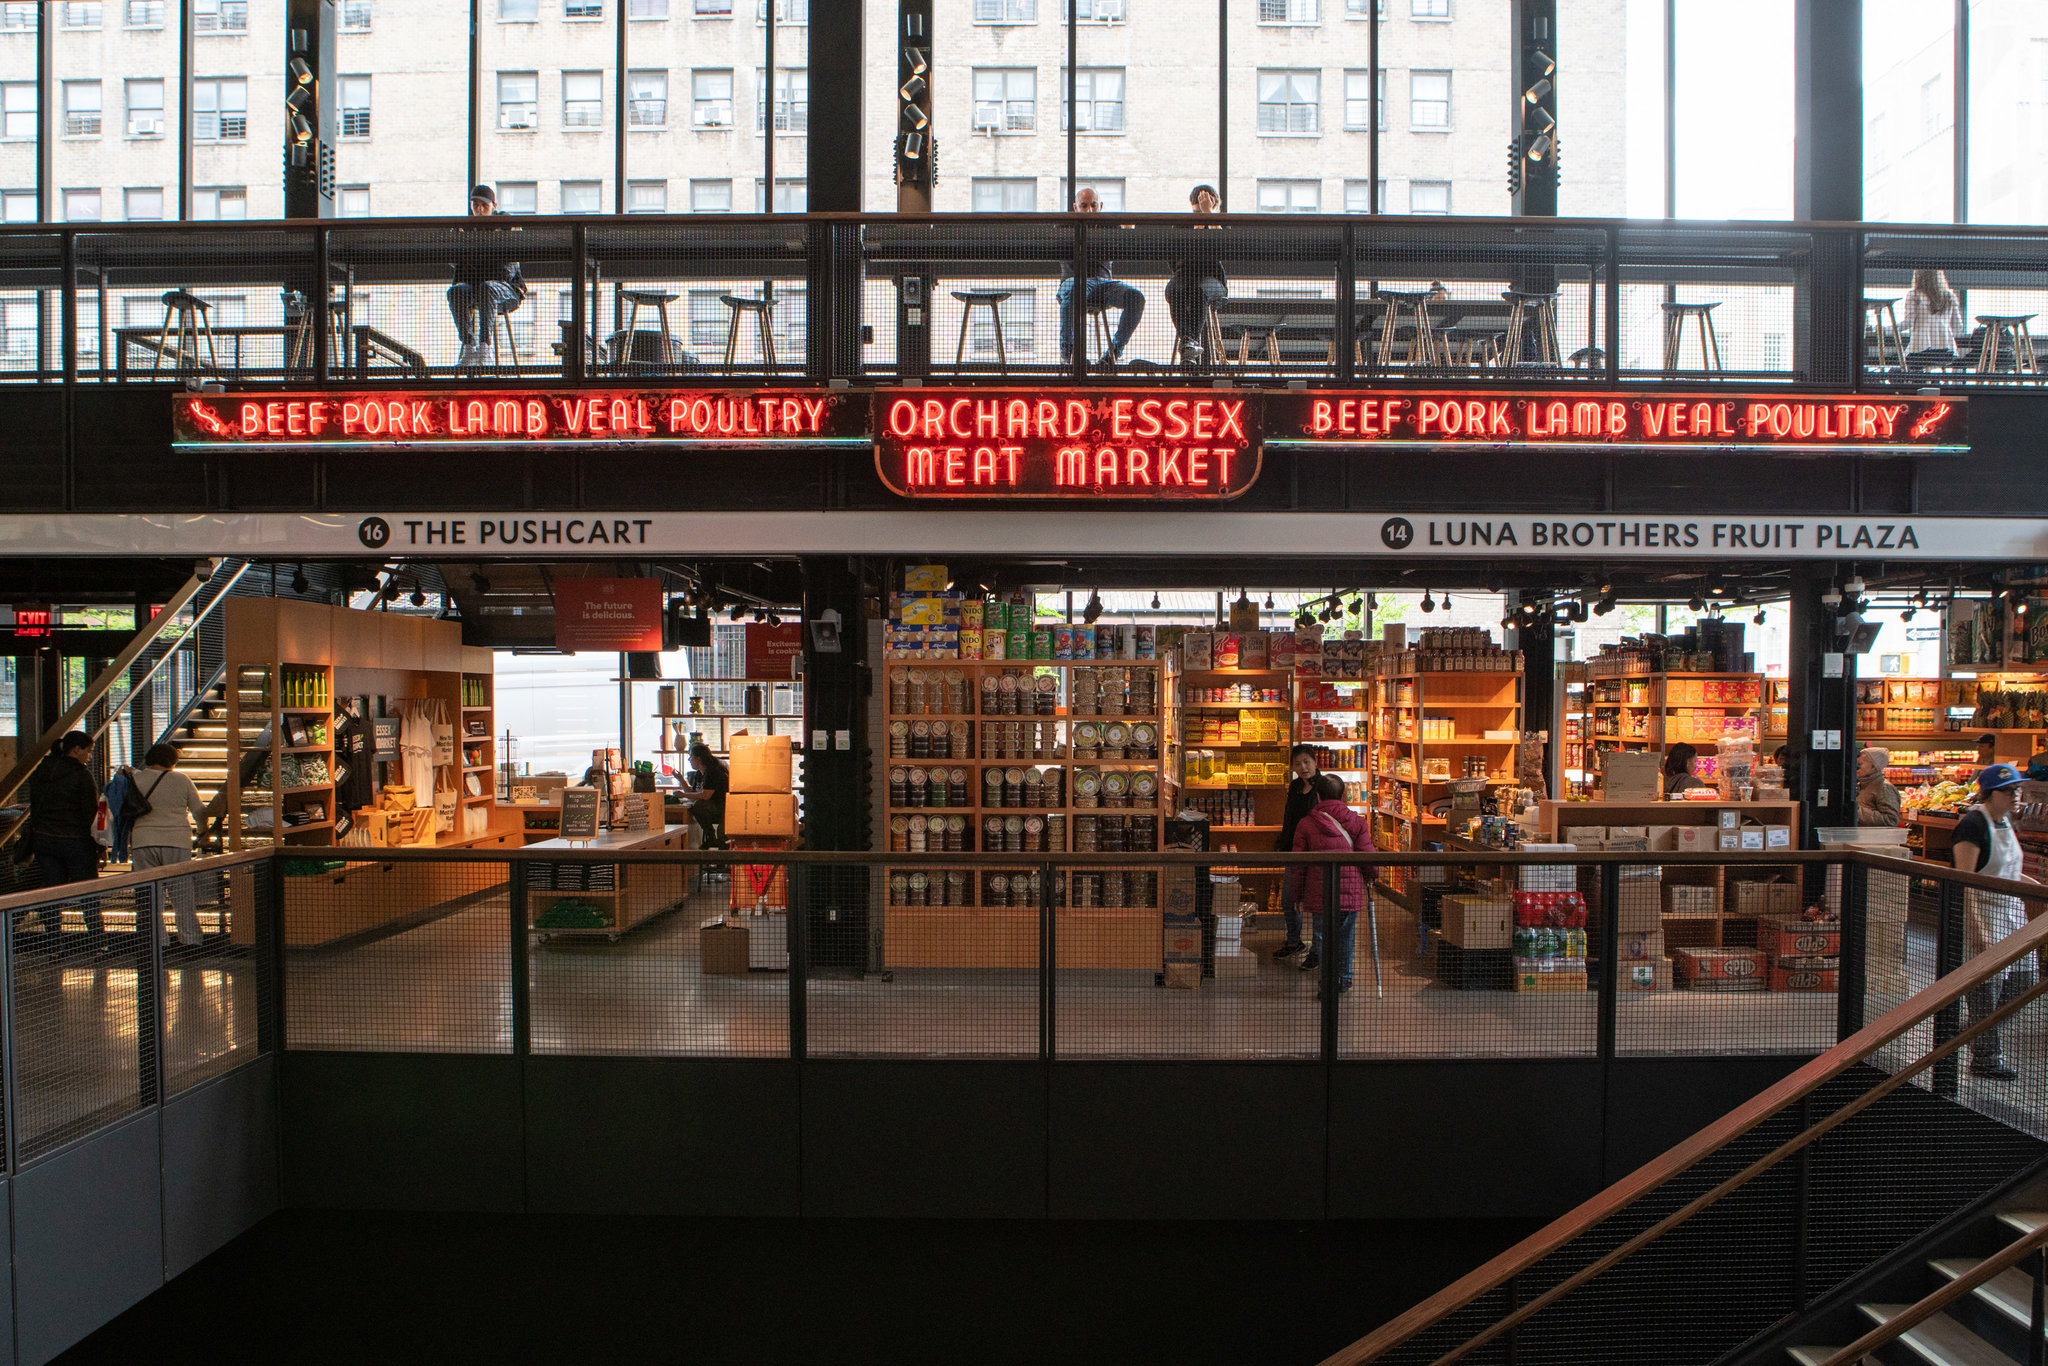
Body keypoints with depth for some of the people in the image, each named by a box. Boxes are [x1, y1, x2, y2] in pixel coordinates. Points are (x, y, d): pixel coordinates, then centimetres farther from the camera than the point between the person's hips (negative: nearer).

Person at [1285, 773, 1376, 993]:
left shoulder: (1306, 824, 0)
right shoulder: (1357, 822, 1)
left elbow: (1298, 864, 1)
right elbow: (1368, 857, -1)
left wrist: (1297, 894, 12)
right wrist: (1370, 877, 20)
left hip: (1319, 891, -1)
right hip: (1351, 890, 1)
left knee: (1323, 935, 9)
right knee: (1345, 936, 15)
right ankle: (1344, 979, 24)